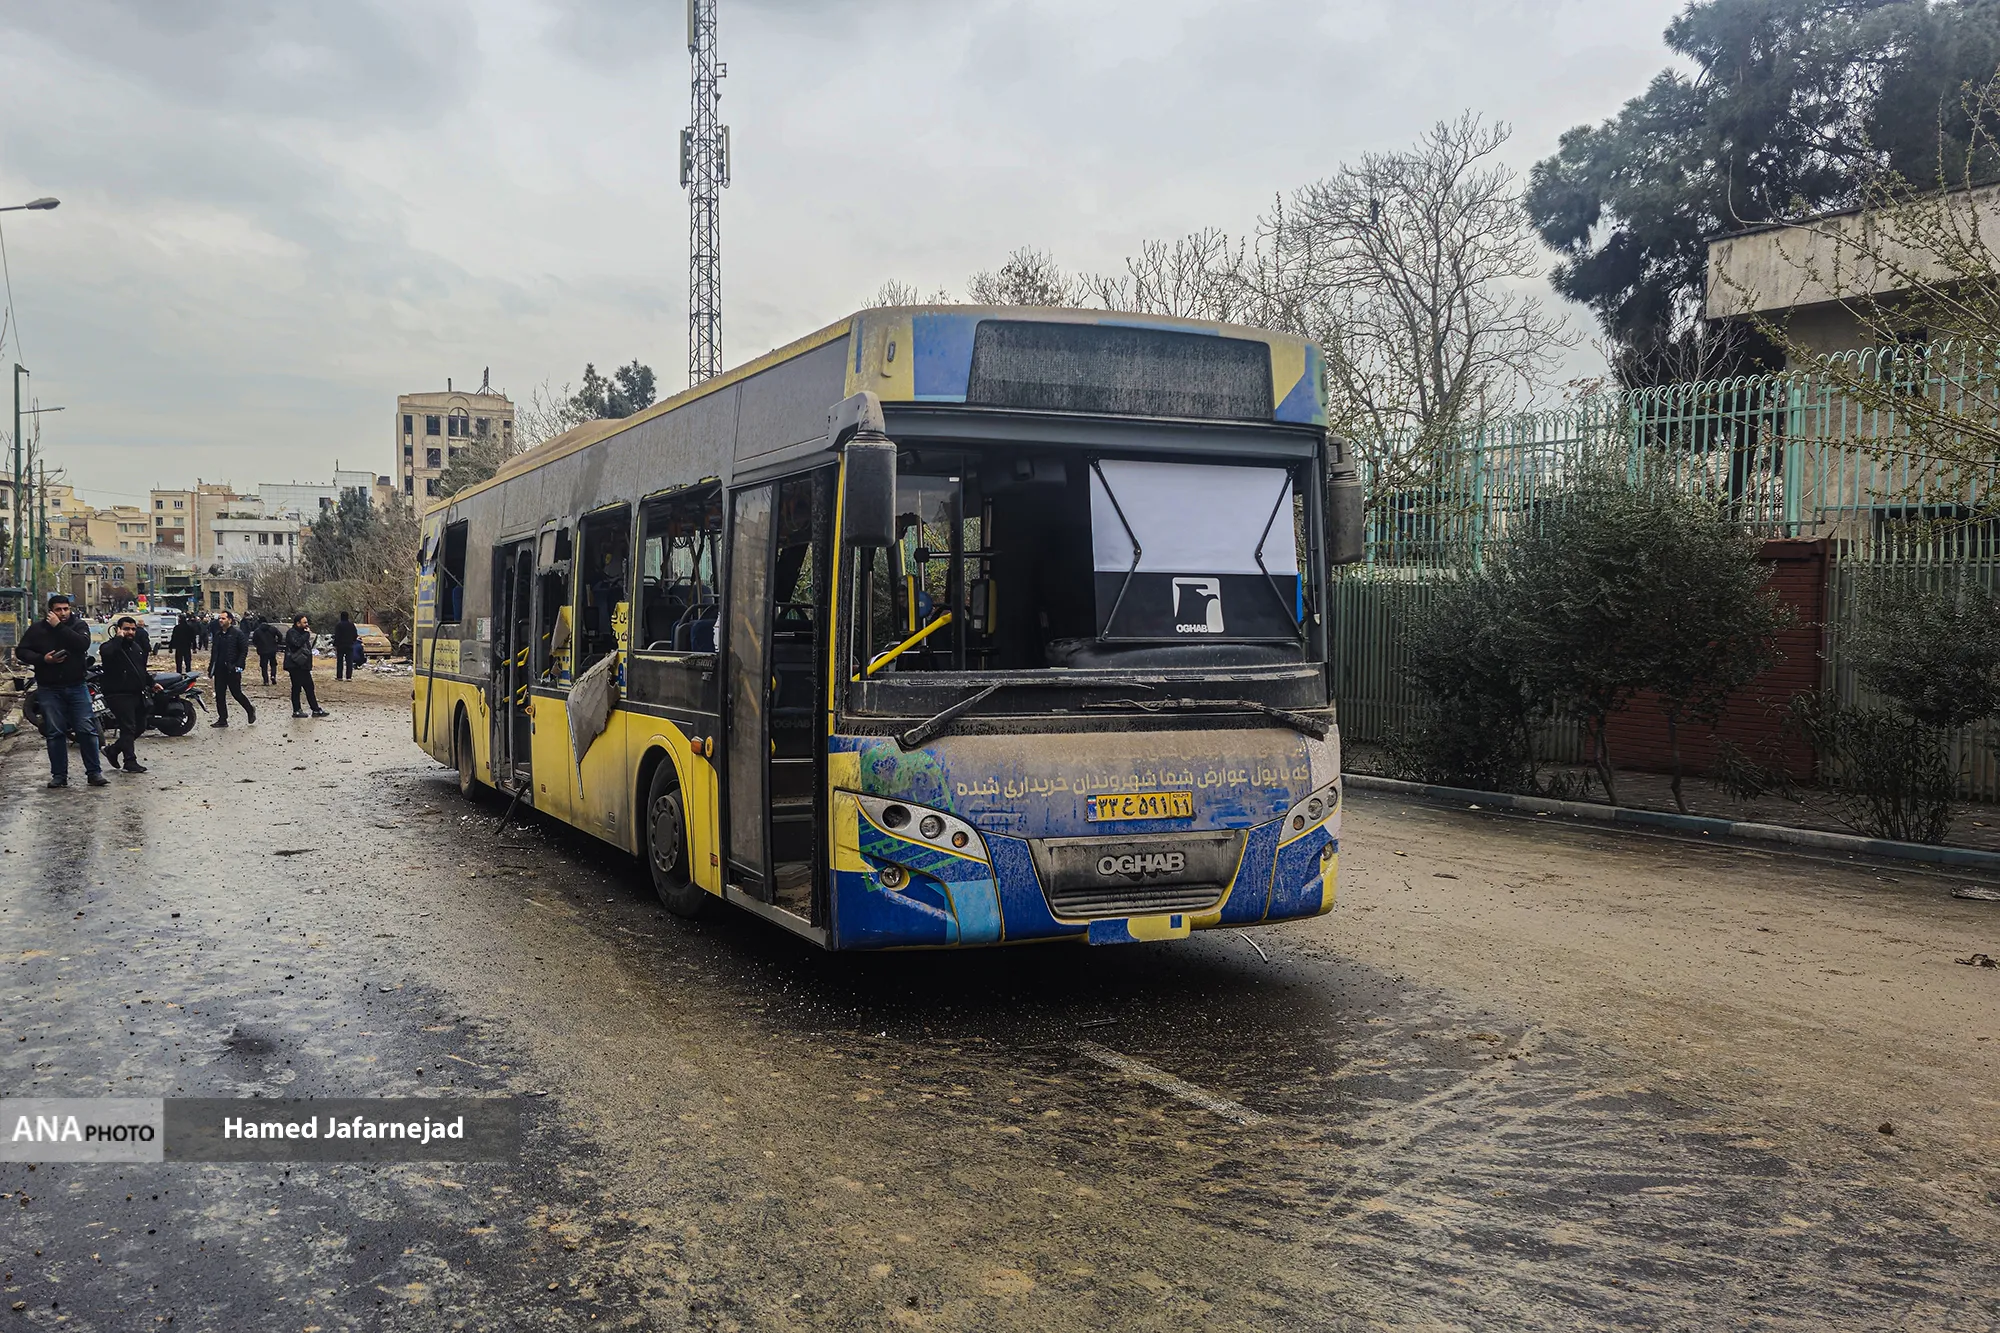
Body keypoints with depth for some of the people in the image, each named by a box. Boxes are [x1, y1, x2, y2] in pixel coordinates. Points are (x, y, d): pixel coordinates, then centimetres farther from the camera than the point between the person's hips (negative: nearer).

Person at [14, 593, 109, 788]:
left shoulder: (79, 625, 1)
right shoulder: (37, 629, 4)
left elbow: (83, 643, -19)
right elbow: (21, 651, 5)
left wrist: (59, 627, -19)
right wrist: (42, 659, -11)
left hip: (76, 686, -1)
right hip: (49, 689, 1)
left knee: (87, 730, -4)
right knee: (55, 733, 4)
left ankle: (94, 772, 2)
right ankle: (59, 775, 11)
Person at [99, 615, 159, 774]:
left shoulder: (136, 647, 18)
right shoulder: (111, 646, -9)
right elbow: (106, 653, -35)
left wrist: (151, 684, 24)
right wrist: (118, 638, -25)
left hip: (137, 694, 9)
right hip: (119, 695, -9)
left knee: (139, 726, 13)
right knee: (128, 728, -11)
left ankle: (113, 751, 28)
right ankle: (130, 761, -8)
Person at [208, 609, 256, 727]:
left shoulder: (237, 633, -8)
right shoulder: (217, 634, 12)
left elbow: (244, 650, -9)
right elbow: (214, 651, 19)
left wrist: (238, 665, -16)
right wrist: (211, 667, 12)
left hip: (232, 670, -6)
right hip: (219, 669, 6)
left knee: (237, 693, -1)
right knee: (219, 695, 5)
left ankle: (250, 710, 22)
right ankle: (222, 719, 11)